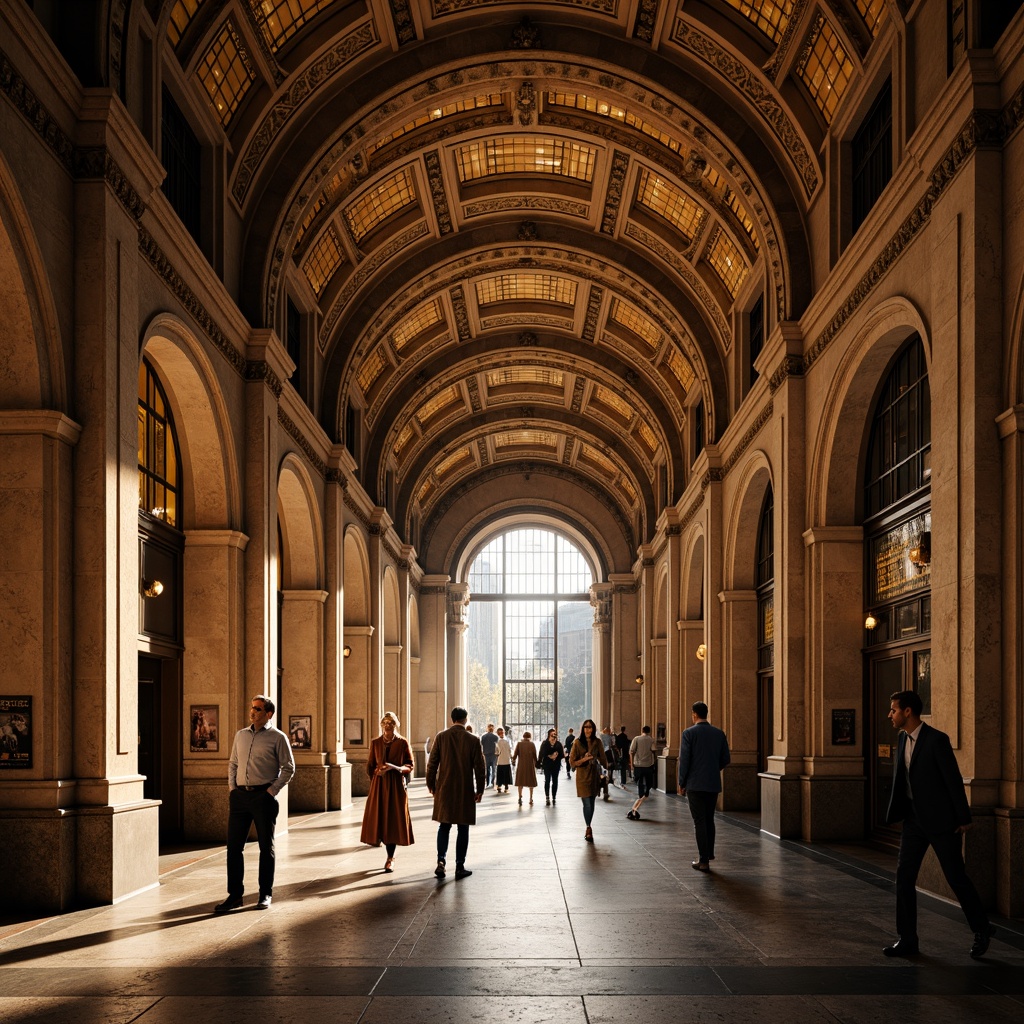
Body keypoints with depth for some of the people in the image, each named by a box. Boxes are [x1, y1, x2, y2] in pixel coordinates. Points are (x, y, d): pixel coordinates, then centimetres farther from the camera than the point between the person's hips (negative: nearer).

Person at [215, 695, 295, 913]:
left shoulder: (277, 737, -2)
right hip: (240, 796, 5)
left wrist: (272, 791, -9)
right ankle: (235, 895, 10)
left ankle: (265, 895, 13)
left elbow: (289, 768, -3)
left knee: (266, 847, 4)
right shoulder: (240, 735, 13)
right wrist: (232, 788, 7)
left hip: (263, 797, -5)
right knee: (233, 846, 3)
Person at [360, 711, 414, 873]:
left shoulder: (403, 743, 0)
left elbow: (409, 766, -1)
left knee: (394, 820, -5)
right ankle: (391, 856, 17)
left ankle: (390, 858, 3)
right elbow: (370, 766, 13)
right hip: (379, 786, 3)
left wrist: (395, 767, -17)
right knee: (380, 819, 1)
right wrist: (377, 771, -7)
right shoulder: (375, 743, 8)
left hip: (396, 786, -3)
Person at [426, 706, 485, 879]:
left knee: (444, 826, 12)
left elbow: (432, 763, -1)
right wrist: (480, 790, 6)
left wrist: (431, 785, 10)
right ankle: (460, 866, 7)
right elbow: (479, 767, -4)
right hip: (465, 791, -2)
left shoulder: (441, 737, -2)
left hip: (444, 789, 2)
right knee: (463, 829, 6)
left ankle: (441, 861, -2)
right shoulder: (473, 740, -6)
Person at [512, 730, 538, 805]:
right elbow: (535, 756, -2)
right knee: (531, 782, 10)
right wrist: (536, 764, 8)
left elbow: (515, 754, -4)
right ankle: (531, 799, 12)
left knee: (520, 782, 6)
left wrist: (513, 760, 14)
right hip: (530, 765, 0)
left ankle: (520, 796, -10)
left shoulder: (519, 744, -2)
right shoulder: (532, 744, -3)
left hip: (521, 765, 0)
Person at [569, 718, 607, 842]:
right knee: (587, 804, -9)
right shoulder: (578, 743, -5)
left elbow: (603, 759, 13)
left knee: (592, 803, 8)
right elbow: (572, 762, -5)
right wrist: (584, 759, -20)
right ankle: (589, 829, 3)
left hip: (594, 776, 3)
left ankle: (588, 829, 21)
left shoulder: (597, 743, 3)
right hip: (583, 777, -3)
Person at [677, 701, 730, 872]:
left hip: (695, 784, -4)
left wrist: (682, 783, -1)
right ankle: (709, 853, 26)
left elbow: (684, 760, -10)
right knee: (709, 820, 19)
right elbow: (725, 759, 7)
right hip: (714, 784, 4)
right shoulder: (719, 734, 3)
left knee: (699, 822, 0)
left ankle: (704, 861, -1)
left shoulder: (689, 733, -9)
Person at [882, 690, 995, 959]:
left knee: (956, 877, 2)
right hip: (914, 818, 7)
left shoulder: (937, 739, -17)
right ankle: (907, 940, 7)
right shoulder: (903, 739, 6)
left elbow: (954, 779, -15)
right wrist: (896, 813, 10)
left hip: (940, 819, -7)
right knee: (904, 876, 1)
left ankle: (982, 930, 23)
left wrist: (963, 818, -13)